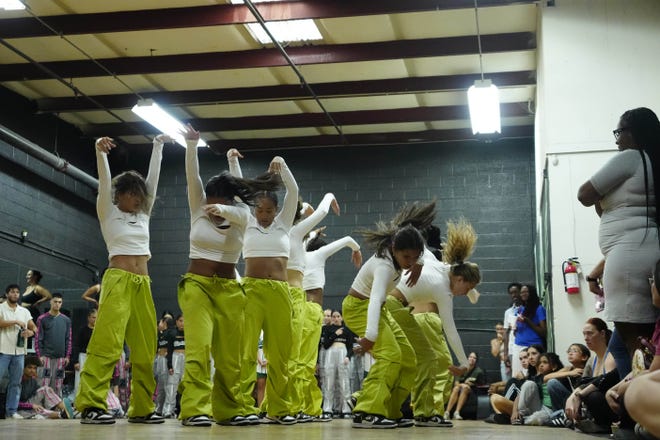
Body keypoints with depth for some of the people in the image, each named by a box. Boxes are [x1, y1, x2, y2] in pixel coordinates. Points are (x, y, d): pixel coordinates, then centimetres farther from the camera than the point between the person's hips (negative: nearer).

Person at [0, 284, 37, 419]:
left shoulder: (25, 311, 15)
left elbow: (34, 327, 11)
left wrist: (31, 332, -11)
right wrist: (16, 322, -16)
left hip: (19, 352, 4)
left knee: (16, 382, 6)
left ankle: (12, 411, 10)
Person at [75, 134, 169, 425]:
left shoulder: (143, 215, 18)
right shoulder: (108, 213, 6)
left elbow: (153, 179, 17)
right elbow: (104, 183, -9)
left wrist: (158, 147, 16)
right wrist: (100, 153, -22)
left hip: (143, 284, 6)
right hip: (118, 279, -6)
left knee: (144, 348, 3)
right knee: (107, 341, -17)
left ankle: (141, 408, 6)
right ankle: (91, 405, -20)